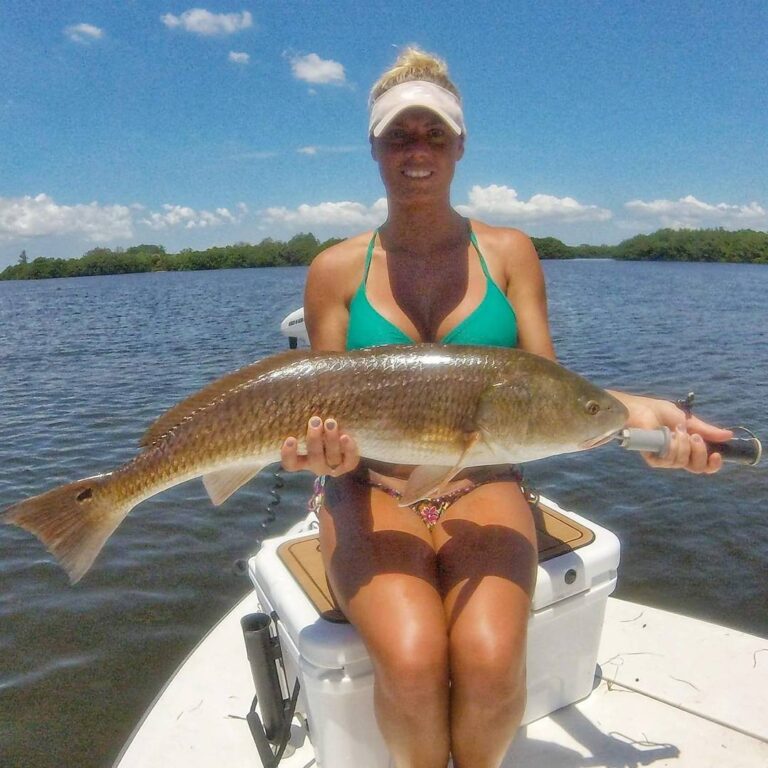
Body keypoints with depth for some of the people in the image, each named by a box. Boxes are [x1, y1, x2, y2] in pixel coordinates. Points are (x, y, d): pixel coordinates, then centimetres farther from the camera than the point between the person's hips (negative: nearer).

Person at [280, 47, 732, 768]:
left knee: (491, 660, -24)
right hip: (371, 493, 0)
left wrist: (632, 408, -20)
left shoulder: (508, 252, 4)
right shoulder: (336, 268, 1)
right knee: (411, 662, -25)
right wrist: (329, 448, -22)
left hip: (484, 490, 1)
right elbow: (330, 411, 0)